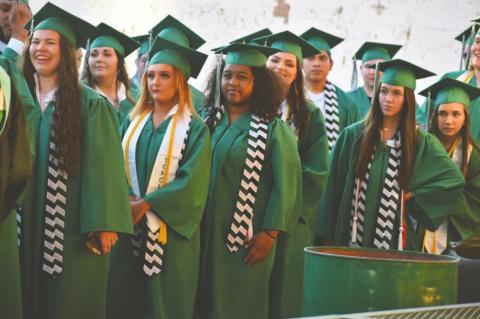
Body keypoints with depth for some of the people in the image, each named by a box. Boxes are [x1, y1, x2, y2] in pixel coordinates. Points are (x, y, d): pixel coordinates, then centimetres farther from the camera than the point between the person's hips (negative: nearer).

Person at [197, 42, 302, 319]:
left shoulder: (273, 130, -5)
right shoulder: (207, 120, 7)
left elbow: (285, 186, -8)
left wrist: (269, 234, -12)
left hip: (248, 237, -4)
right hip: (206, 231, 4)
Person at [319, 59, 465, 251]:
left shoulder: (420, 142, 2)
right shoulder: (353, 135, 3)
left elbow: (454, 180, 0)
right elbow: (336, 186, 3)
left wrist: (414, 196, -4)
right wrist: (331, 235, 0)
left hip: (396, 237, 0)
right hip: (355, 235, 1)